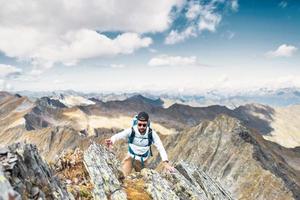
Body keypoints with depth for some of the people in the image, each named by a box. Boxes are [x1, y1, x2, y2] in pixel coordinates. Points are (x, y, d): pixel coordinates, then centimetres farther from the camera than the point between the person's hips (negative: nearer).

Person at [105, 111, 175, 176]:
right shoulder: (131, 131, -25)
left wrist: (166, 163, -37)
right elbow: (118, 136, -39)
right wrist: (111, 140, -62)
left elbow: (161, 148, -25)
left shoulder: (151, 133, -23)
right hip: (131, 157, -1)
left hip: (142, 160, 1)